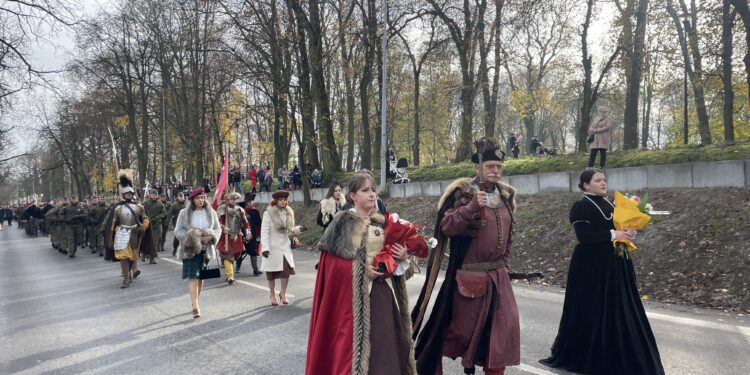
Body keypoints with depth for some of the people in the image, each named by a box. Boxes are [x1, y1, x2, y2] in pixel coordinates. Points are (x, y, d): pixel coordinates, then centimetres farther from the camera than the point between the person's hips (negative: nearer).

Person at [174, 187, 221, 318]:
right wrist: (191, 238, -18)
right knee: (192, 277, -9)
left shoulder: (211, 212, 3)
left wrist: (211, 237, -14)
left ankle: (196, 301, 31)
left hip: (205, 249, 3)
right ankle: (195, 306, -12)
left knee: (200, 277, 13)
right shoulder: (184, 213, -3)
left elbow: (217, 229, 7)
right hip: (190, 250, -3)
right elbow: (178, 230, -2)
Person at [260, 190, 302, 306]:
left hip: (285, 246, 4)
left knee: (287, 269, -8)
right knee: (272, 273, 6)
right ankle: (273, 295, 23)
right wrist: (265, 248, -17)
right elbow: (264, 231, -12)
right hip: (272, 247, -4)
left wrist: (298, 229, 0)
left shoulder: (288, 212, 7)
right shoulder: (268, 213, -9)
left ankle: (283, 293, 11)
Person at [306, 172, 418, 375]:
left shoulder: (382, 222, 11)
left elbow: (393, 254, 16)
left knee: (385, 342, 9)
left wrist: (403, 256, -6)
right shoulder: (342, 222, -6)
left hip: (383, 292, 6)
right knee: (356, 341, -1)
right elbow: (330, 261, -11)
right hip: (354, 294, -5)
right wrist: (362, 269, -19)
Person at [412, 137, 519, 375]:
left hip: (497, 276, 6)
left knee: (503, 327, 6)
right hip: (468, 276, -6)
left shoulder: (505, 195, 9)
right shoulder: (462, 192, -10)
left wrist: (504, 261, 16)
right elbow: (446, 227, -20)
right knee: (461, 327, 6)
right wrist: (471, 207, -32)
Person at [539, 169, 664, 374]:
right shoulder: (579, 207, -8)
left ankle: (615, 355, 19)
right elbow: (583, 236, -18)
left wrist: (629, 232, -6)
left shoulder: (609, 205, 13)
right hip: (591, 266, -7)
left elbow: (619, 228, 15)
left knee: (617, 309, 8)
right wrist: (612, 234, -19)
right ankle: (582, 355, 16)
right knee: (591, 310, 1)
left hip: (614, 264, 7)